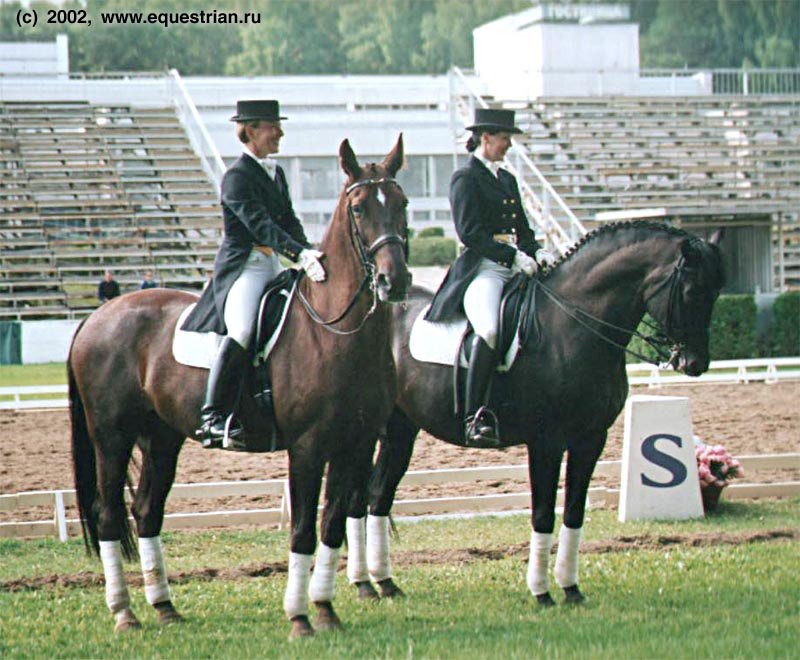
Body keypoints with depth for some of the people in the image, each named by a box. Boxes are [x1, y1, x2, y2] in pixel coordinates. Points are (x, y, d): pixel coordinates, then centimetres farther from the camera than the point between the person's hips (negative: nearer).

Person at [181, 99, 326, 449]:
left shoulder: (276, 173, 19)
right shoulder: (237, 177, -9)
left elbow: (289, 222, 14)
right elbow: (260, 224, -21)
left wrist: (309, 253, -5)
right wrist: (300, 254, -31)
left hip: (272, 267, 9)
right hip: (242, 266, -9)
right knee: (242, 330, -30)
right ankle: (212, 416, -32)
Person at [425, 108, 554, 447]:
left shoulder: (507, 179, 23)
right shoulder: (465, 178, -1)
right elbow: (470, 233, -11)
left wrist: (537, 252, 3)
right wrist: (514, 257, -17)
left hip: (515, 268, 9)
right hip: (482, 268, -9)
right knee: (490, 329, -33)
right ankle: (475, 417, -33)